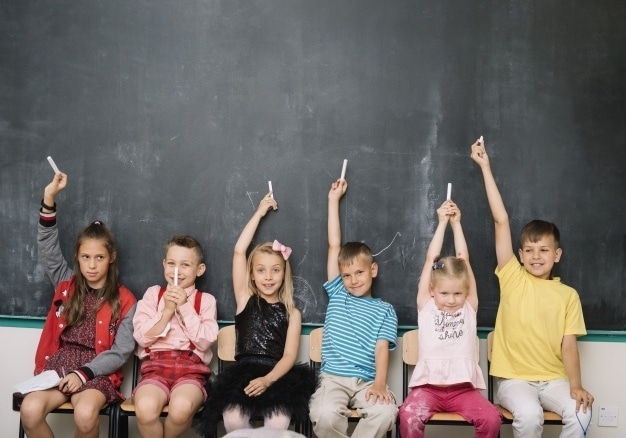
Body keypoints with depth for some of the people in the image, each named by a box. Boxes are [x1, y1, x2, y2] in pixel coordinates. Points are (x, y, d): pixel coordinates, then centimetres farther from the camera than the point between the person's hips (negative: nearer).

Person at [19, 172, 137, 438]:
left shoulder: (124, 301, 2)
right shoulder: (67, 285, 11)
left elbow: (120, 352, -3)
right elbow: (47, 246, 2)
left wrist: (83, 373, -17)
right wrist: (49, 197, -10)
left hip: (97, 372, -3)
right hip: (58, 365, 3)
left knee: (85, 414, -36)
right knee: (29, 410, -29)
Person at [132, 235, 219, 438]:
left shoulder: (206, 300, 10)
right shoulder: (153, 294, 13)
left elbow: (204, 342, -3)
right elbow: (142, 337, 3)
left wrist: (184, 307, -6)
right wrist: (167, 311, -6)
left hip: (191, 368, 0)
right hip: (156, 365, 1)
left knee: (181, 407, -35)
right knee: (145, 408, -34)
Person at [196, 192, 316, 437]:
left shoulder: (292, 313, 11)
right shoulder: (245, 300, 11)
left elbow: (289, 356, 0)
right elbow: (239, 252, 3)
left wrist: (268, 380, -20)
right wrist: (259, 213, 9)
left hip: (276, 376, 0)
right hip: (243, 372, 0)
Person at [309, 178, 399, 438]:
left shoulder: (384, 310, 11)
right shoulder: (337, 295, 14)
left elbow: (381, 349, -1)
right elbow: (334, 245, 12)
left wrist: (380, 383, -21)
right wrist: (333, 199, 13)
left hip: (367, 381, 0)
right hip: (333, 378, 0)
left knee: (386, 412, -31)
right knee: (325, 415, -31)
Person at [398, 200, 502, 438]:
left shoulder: (469, 308, 10)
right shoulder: (426, 306, 7)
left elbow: (464, 260, 7)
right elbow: (431, 259, 3)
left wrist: (456, 223, 10)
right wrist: (442, 222, 5)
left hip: (463, 387, 2)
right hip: (428, 386, -1)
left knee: (491, 418, -23)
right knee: (409, 415, -29)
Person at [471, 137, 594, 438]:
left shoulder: (568, 295, 6)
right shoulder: (513, 278, 2)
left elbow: (569, 345, 1)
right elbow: (501, 221, -2)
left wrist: (576, 386, -16)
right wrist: (485, 167, -5)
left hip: (554, 379, 2)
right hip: (513, 378, -2)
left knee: (580, 413, -25)